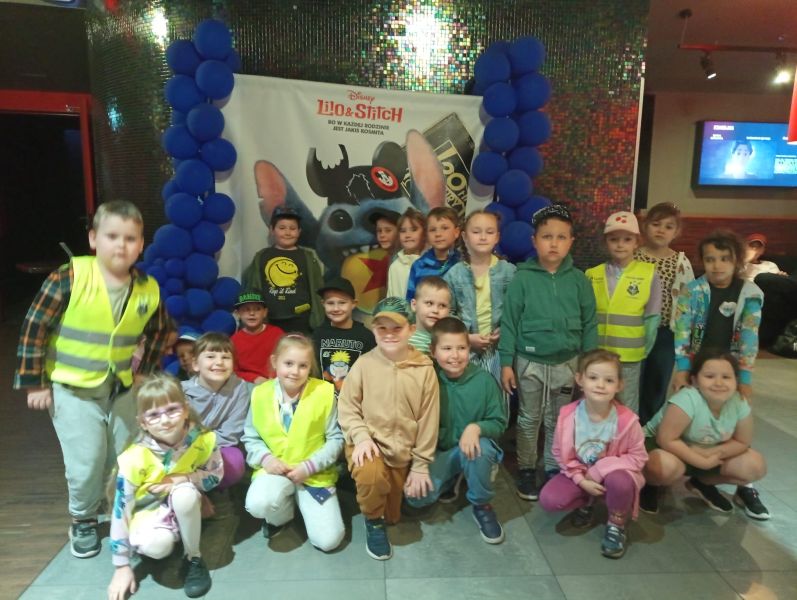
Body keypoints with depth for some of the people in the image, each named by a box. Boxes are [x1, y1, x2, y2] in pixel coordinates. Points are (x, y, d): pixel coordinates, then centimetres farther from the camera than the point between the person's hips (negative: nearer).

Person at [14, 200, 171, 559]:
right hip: (72, 388, -3)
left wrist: (145, 374, 8)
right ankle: (83, 522, 27)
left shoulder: (148, 290, -8)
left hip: (121, 389, 4)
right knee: (86, 464, -2)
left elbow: (158, 334, 9)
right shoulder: (70, 278, -19)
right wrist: (34, 382, -9)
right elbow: (34, 328, -12)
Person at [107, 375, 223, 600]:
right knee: (157, 545, -33)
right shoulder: (134, 459, -27)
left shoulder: (202, 439, -22)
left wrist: (183, 479, -26)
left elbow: (216, 475, -6)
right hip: (148, 512, -1)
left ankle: (194, 559, -10)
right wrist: (122, 567, -14)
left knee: (184, 493, -35)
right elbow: (121, 511, -19)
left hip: (184, 507, 1)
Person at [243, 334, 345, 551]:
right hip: (275, 469, 1)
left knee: (328, 540, -11)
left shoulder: (324, 392, -12)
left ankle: (302, 501, 21)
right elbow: (250, 438, 5)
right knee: (258, 504, -32)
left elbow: (335, 439, -5)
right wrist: (266, 458, -14)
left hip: (315, 473, -1)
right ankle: (282, 515, 7)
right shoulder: (261, 393, -4)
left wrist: (309, 466, -15)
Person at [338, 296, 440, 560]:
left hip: (402, 451, 2)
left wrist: (421, 465, -2)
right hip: (369, 444, -2)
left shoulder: (424, 369, -8)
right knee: (371, 475, -35)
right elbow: (347, 407, -4)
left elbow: (428, 420, -3)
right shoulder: (364, 364, -9)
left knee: (394, 516, 7)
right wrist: (361, 436, -20)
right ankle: (373, 522, -2)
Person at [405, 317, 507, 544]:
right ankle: (452, 478, 14)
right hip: (438, 452, 1)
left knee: (482, 447, -37)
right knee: (417, 497, -22)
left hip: (473, 448, -1)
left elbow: (499, 423, -7)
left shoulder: (484, 379, -13)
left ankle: (481, 506, -6)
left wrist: (476, 427, -29)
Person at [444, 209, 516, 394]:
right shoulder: (454, 274, -2)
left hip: (498, 349, 0)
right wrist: (466, 337, -10)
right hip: (466, 349, 0)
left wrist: (504, 331, -12)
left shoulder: (509, 271, -1)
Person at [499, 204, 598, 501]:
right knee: (528, 420, 12)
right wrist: (506, 363, -8)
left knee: (559, 421, 16)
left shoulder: (579, 280, -2)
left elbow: (589, 324, 3)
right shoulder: (522, 278, -8)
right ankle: (526, 470, 28)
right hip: (529, 362, -2)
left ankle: (555, 469, 33)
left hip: (567, 362, 2)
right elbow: (509, 322, -7)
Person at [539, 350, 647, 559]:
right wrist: (581, 480, -19)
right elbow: (561, 454, -6)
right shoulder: (568, 416, -19)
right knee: (549, 499, -21)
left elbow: (638, 457, -13)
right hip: (579, 474, 2)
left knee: (619, 480, -37)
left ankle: (616, 525, -2)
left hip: (614, 474, -1)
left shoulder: (627, 420, -24)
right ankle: (587, 502, 15)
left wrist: (599, 470, -21)